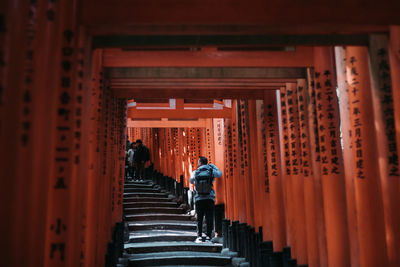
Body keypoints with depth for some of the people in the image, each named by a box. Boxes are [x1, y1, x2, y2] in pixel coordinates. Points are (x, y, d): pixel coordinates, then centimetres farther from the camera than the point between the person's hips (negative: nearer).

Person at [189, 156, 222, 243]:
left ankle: (199, 236, 5)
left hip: (199, 199, 0)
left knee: (199, 218, 7)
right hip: (210, 198, 0)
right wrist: (212, 166, 28)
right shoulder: (211, 171, -1)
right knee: (209, 218, 3)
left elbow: (191, 181, 19)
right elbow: (220, 173, 20)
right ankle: (208, 237, 2)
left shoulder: (195, 173, 0)